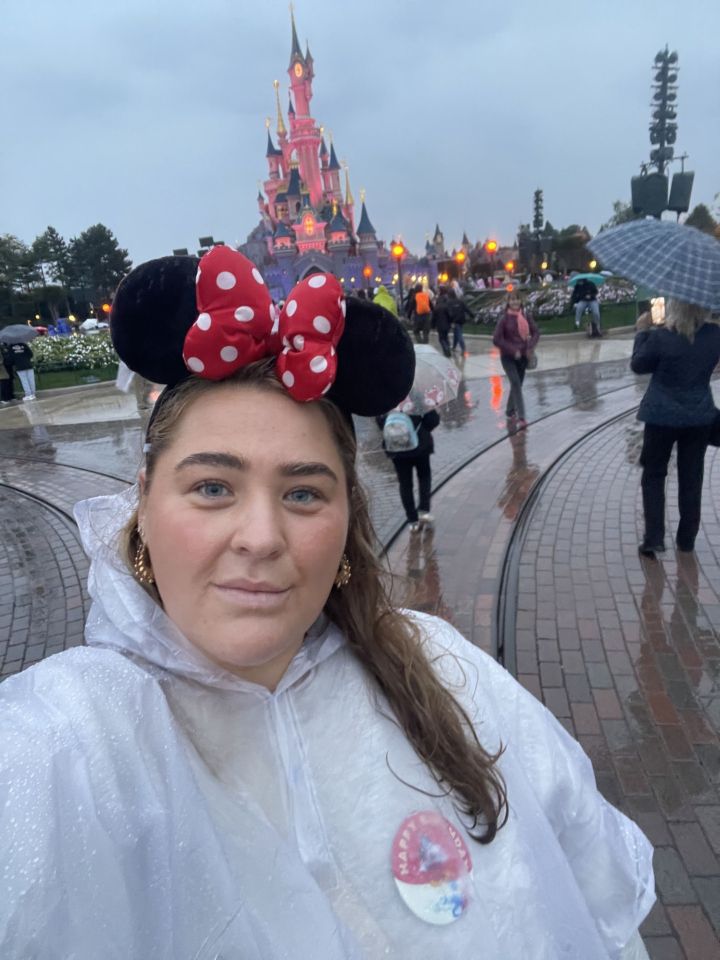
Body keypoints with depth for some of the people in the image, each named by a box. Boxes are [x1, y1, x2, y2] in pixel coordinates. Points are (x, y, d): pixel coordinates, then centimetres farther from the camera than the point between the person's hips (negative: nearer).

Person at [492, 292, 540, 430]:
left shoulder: (526, 317, 1)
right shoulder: (504, 319, -10)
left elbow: (536, 332, 5)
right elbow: (497, 340, -12)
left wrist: (530, 346, -12)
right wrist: (513, 350, -16)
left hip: (523, 356, 5)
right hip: (508, 357, -4)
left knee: (517, 385, 14)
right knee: (516, 384, -16)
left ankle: (510, 412, 34)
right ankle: (521, 418, -20)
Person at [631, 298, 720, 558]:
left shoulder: (661, 337, -19)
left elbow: (638, 365, -4)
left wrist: (643, 331, 5)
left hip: (662, 417, -3)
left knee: (653, 476, 9)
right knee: (691, 479, 13)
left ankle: (654, 538, 3)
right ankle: (686, 539, 21)